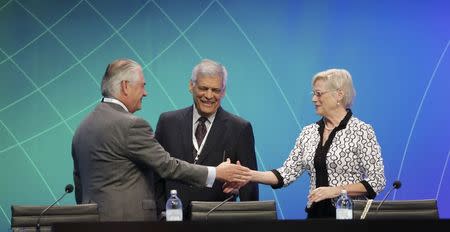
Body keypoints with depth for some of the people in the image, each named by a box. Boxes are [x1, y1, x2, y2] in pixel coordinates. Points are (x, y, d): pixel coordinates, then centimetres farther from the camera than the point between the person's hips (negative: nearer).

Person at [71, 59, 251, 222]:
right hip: (129, 217, -9)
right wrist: (216, 173, -5)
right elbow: (167, 166, -13)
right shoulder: (131, 125, -13)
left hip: (93, 218, 9)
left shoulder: (83, 128, 14)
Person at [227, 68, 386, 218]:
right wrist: (249, 175, -10)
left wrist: (335, 191, -18)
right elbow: (287, 173, 3)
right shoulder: (309, 132, 8)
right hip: (316, 213, 5)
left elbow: (377, 181, -11)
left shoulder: (362, 131, -8)